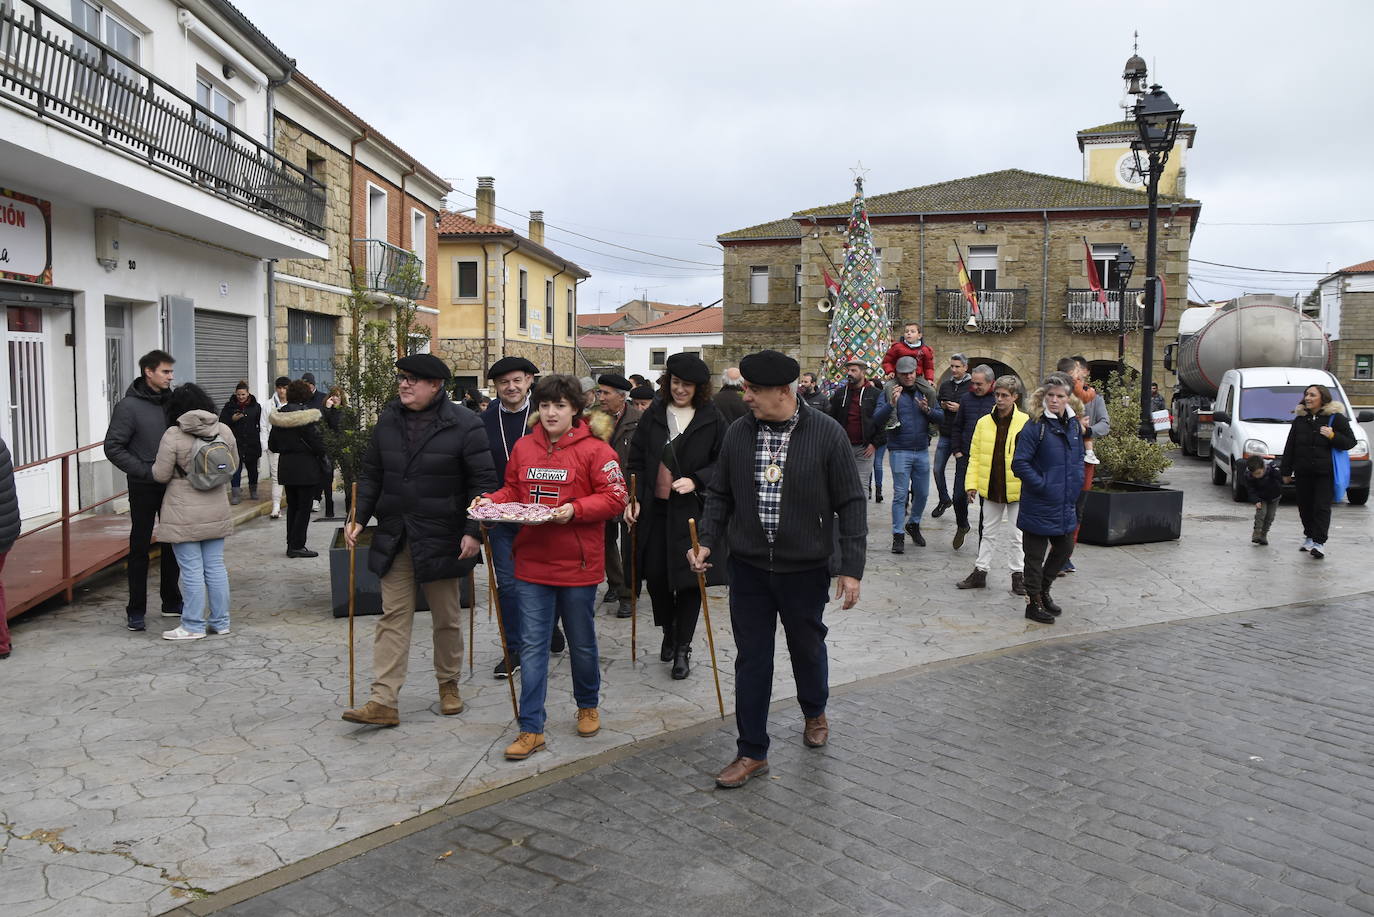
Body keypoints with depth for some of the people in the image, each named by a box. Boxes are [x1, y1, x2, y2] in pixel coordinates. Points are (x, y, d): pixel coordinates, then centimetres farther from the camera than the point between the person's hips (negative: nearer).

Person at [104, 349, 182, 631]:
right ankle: (136, 610, 12)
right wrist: (146, 471, -19)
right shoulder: (129, 406, -10)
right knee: (140, 547, 4)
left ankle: (172, 601, 25)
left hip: (173, 486, 5)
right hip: (144, 488, -5)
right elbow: (113, 447, -12)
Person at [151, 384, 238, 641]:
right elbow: (233, 466, 12)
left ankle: (193, 626, 9)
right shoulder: (224, 431, 1)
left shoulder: (173, 435, -14)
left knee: (191, 571, 1)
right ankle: (220, 622, 20)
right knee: (215, 567, 13)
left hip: (184, 515, -5)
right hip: (216, 511, 5)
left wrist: (154, 467, 12)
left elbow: (161, 475, -10)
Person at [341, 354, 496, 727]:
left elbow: (483, 482, -10)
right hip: (394, 538, 4)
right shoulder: (388, 419, 6)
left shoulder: (464, 424, -10)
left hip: (442, 538, -4)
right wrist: (359, 518, 4)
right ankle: (384, 701, 4)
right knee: (393, 616, 3)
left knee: (446, 618, 11)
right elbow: (371, 474, 13)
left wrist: (473, 531, -17)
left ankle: (448, 684, 31)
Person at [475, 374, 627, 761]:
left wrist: (574, 510, -22)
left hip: (578, 565, -3)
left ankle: (588, 706, 38)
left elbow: (614, 498, -10)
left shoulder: (594, 450, -8)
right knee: (532, 645, 3)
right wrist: (491, 501, -3)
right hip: (532, 562, 3)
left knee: (582, 642, 13)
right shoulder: (523, 447, 6)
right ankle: (531, 729, 9)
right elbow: (513, 490, 17)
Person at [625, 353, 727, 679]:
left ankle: (682, 648, 14)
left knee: (688, 579, 0)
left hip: (692, 511, -3)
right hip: (654, 508, 3)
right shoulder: (653, 416, 7)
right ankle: (668, 632, 34)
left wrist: (696, 481, -15)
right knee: (655, 575, 8)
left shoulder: (712, 420, -2)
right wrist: (633, 499, -2)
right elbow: (636, 460, 8)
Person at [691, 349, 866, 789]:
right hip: (748, 567, 2)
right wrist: (707, 541, -4)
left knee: (808, 648, 18)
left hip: (805, 568, -2)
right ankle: (752, 753, 17)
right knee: (751, 659, 5)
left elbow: (850, 503, -8)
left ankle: (814, 712, 48)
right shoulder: (738, 434, -1)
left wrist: (852, 567, -11)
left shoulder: (827, 434, -11)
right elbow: (721, 496, 10)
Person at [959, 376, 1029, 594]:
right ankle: (980, 572, 22)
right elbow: (975, 456, 6)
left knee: (1015, 535, 8)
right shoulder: (984, 423, 3)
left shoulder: (1026, 423, -8)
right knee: (989, 532, 15)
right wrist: (972, 484, 0)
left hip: (1016, 490, -3)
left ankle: (1018, 575, 20)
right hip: (990, 488, 3)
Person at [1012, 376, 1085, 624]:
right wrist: (1042, 485, -19)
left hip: (1066, 504, 7)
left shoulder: (1073, 425, 8)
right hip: (1039, 505, -7)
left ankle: (1043, 589, 37)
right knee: (1035, 554, 4)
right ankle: (1034, 602, 16)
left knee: (1064, 548, 17)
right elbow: (1019, 463, -17)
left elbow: (1079, 458, 21)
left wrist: (1076, 486, 9)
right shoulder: (1034, 426, -14)